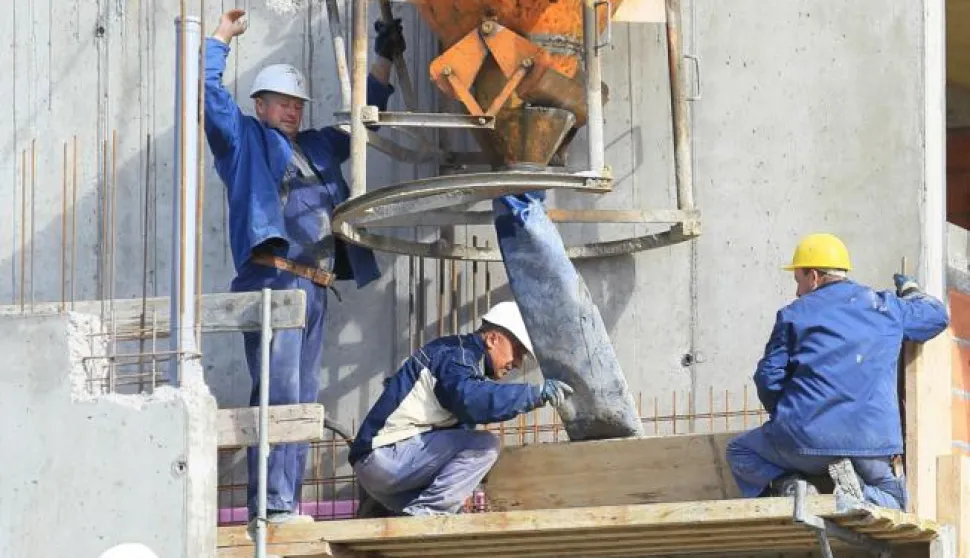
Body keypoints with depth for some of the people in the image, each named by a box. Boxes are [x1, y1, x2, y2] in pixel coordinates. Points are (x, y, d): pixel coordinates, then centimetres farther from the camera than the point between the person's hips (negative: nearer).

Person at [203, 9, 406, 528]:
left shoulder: (317, 148, 25)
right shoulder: (244, 140, 9)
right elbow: (210, 93, -1)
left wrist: (383, 64, 33)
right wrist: (220, 38, 2)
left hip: (315, 290, 8)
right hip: (272, 282, -8)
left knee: (302, 400, 6)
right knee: (278, 396, -16)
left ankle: (288, 505, 7)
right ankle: (272, 505, -20)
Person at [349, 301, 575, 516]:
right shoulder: (458, 352, -8)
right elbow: (471, 400, -30)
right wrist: (536, 394, -33)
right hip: (386, 455, -10)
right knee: (484, 445, -19)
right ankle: (421, 515, -23)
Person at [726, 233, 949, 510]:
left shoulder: (793, 315, 6)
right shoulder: (886, 307, 13)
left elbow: (768, 378, 3)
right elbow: (937, 316, 28)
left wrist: (783, 415, 22)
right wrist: (912, 292, 49)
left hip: (807, 438, -2)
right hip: (872, 442, 2)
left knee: (740, 451, 23)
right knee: (893, 498, 24)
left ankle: (786, 484, -8)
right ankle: (857, 494, -11)